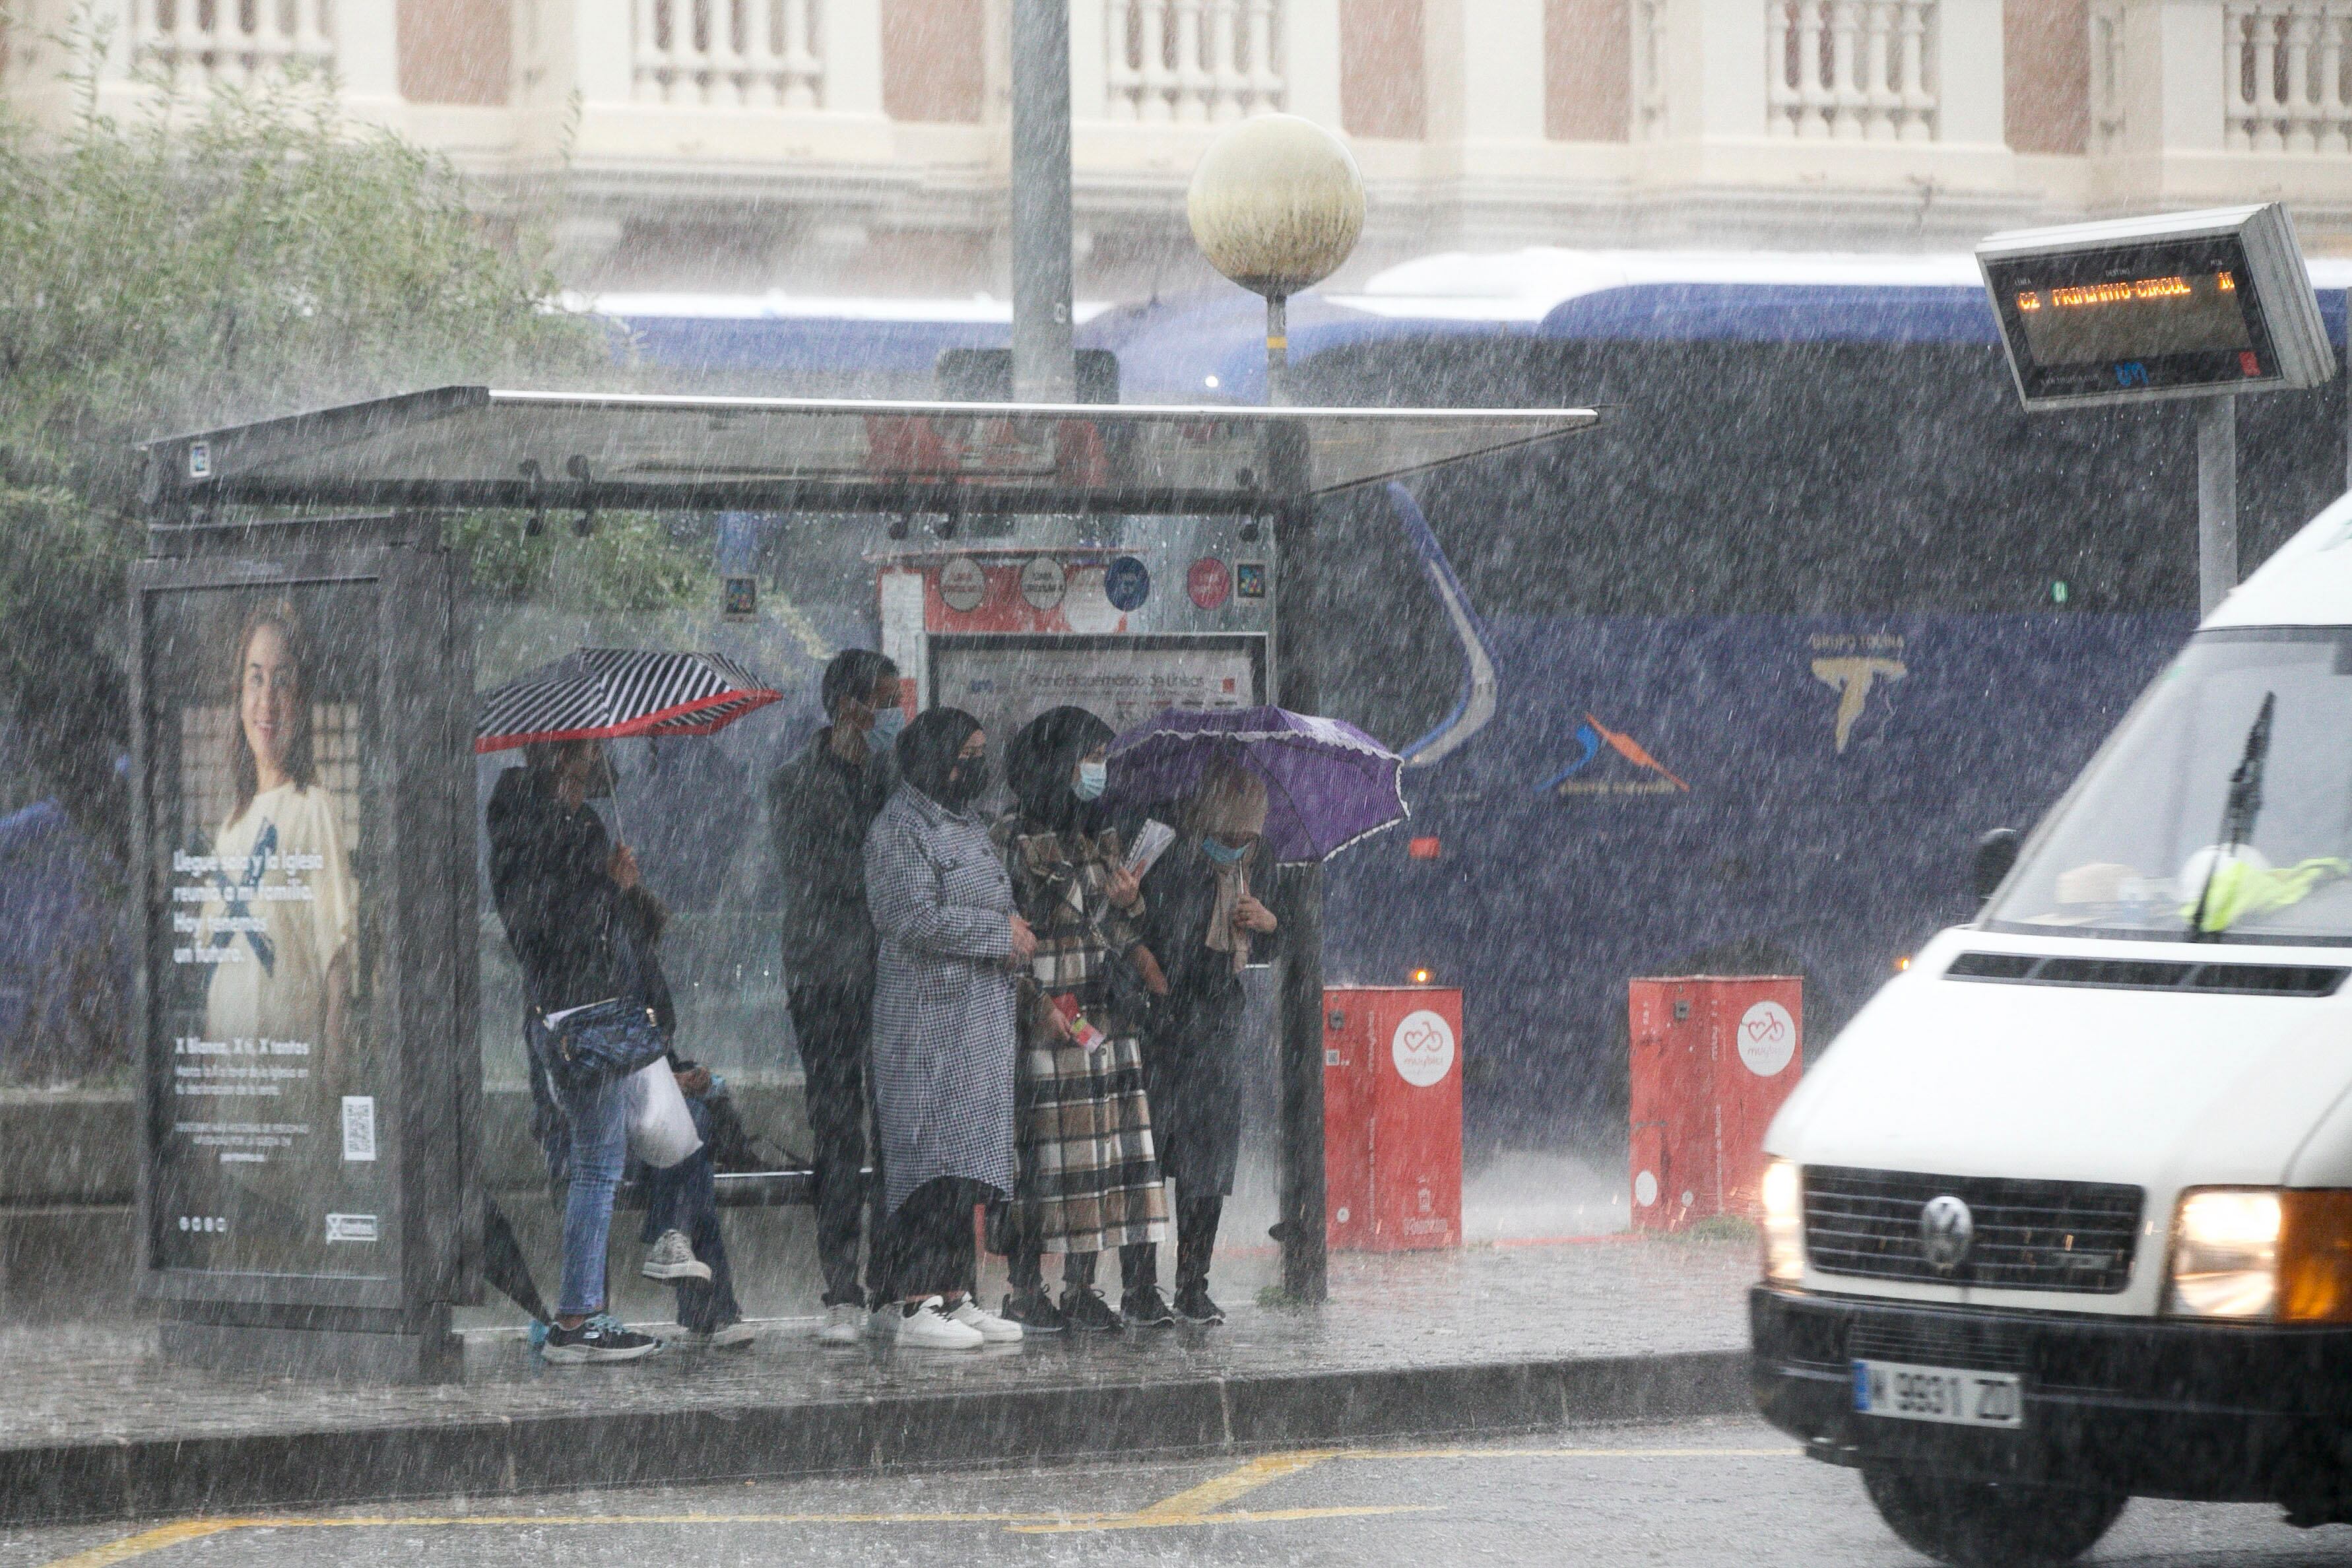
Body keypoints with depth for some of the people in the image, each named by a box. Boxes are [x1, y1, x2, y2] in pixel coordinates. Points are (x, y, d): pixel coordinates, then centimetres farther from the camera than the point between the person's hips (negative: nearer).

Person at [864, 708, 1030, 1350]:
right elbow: (916, 916, -19)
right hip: (928, 1015, -9)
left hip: (981, 1022, 9)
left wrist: (1012, 935, 7)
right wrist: (1001, 934, -12)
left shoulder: (969, 828, 20)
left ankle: (956, 1297, 12)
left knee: (973, 1161, 8)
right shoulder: (900, 831, -9)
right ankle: (917, 1305, -11)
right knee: (935, 1156, -11)